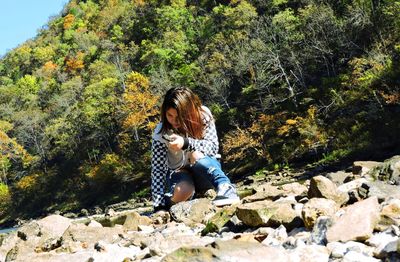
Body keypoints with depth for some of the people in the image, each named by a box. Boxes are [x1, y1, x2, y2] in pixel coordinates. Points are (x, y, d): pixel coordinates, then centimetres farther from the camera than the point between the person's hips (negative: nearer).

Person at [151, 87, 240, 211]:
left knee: (197, 155, -34)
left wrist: (186, 143, -41)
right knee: (182, 192, -35)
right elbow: (158, 169, -18)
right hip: (179, 172, 0)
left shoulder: (203, 115, -16)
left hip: (206, 168, 0)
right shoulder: (161, 133, -17)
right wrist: (160, 205, -24)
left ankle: (226, 188, -36)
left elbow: (213, 146, -23)